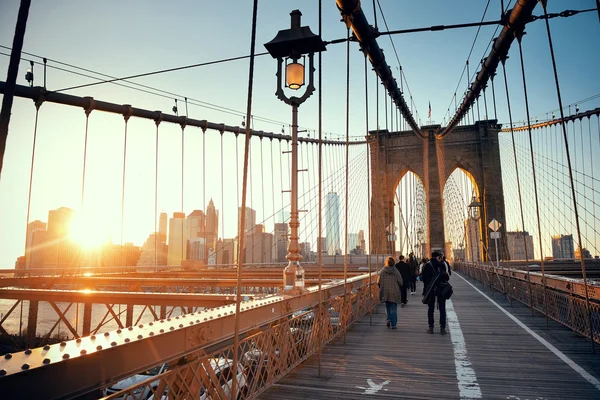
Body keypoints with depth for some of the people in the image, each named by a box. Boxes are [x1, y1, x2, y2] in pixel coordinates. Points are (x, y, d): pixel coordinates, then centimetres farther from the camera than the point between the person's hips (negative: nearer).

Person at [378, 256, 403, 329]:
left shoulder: (382, 271, -6)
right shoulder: (396, 271, -7)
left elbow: (378, 282, -4)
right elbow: (400, 282, -6)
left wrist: (381, 288, 16)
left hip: (385, 292, 1)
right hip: (394, 293, -1)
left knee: (387, 307, 17)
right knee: (394, 308, 6)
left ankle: (389, 319, 1)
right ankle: (393, 324, 3)